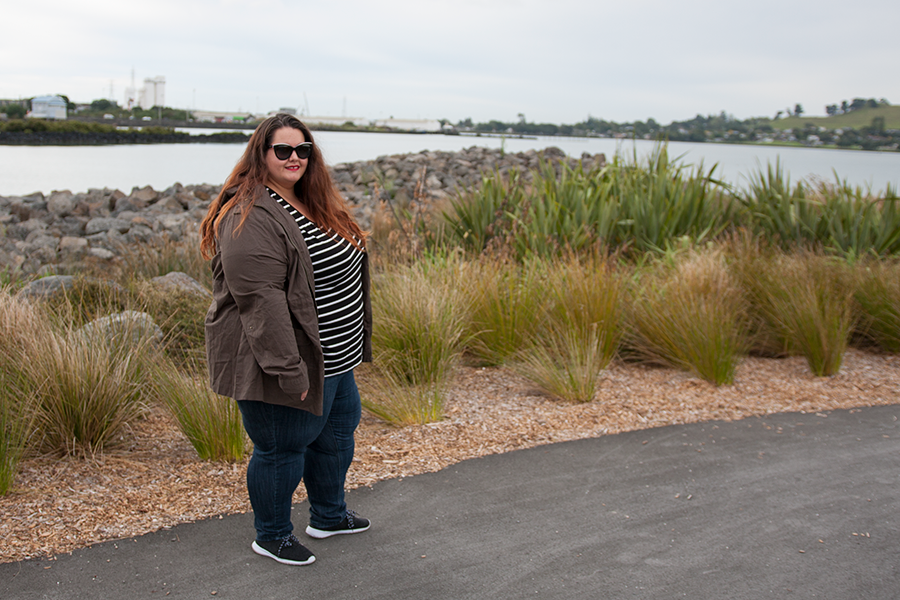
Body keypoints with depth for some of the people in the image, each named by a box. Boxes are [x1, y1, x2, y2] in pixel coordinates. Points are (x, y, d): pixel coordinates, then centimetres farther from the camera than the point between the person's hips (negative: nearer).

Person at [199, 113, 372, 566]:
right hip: (291, 362, -10)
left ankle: (329, 516, 42)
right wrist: (288, 370, -30)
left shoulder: (313, 203, 10)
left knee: (336, 432, 23)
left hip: (334, 359, 10)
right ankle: (271, 535, 26)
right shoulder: (251, 217, -22)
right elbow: (260, 299, -28)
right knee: (282, 447, 5)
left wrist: (351, 347, 20)